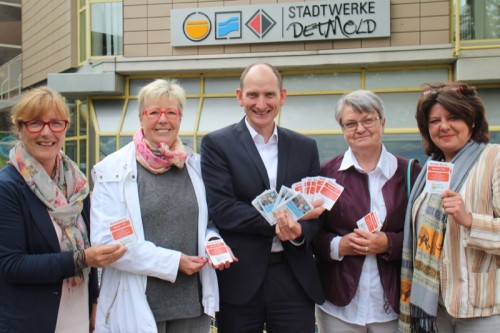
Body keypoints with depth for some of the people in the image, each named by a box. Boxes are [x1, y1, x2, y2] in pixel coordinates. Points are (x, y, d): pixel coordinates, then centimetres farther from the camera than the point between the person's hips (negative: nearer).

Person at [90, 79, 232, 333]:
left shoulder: (196, 165, 8)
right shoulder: (112, 170, -4)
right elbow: (106, 239, -11)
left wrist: (213, 243, -5)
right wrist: (173, 261, -14)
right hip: (137, 304, -3)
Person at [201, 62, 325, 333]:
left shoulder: (305, 147, 10)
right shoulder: (217, 144, -1)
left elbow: (316, 209, 9)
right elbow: (221, 209, -11)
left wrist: (299, 230, -13)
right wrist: (277, 220, -19)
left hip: (294, 277, 3)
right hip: (239, 278, -2)